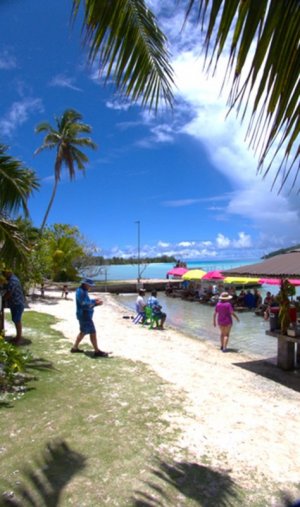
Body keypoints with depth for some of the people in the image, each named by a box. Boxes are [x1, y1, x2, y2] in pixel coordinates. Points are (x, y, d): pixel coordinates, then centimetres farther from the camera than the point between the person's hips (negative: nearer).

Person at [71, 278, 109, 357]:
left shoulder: (84, 292, 16)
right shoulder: (80, 292, -16)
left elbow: (88, 303, 17)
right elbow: (84, 304, -24)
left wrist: (95, 302, 2)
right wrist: (94, 302, -20)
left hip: (86, 315, 11)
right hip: (84, 315, -11)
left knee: (83, 332, 20)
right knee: (92, 332, -7)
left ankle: (75, 347, 29)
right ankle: (97, 351, -2)